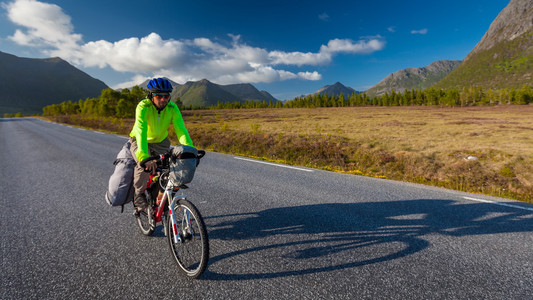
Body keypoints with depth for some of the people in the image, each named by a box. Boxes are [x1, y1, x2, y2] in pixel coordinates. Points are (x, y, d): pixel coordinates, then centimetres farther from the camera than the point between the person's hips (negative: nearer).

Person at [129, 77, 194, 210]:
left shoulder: (172, 107, -21)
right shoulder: (143, 107, -30)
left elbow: (181, 129, -31)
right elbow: (141, 132, -42)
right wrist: (144, 157, -56)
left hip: (161, 142, 3)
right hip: (140, 141, -3)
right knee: (144, 165, -28)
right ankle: (139, 194, 1)